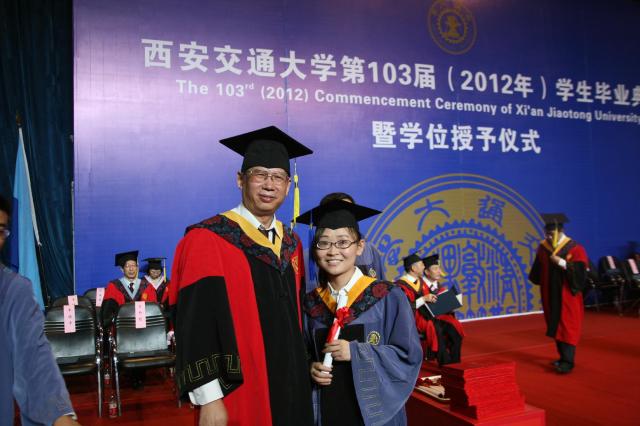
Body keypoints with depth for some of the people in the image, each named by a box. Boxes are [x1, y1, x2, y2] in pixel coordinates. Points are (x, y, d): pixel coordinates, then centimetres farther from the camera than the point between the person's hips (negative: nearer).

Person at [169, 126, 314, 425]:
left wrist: (308, 370, 11)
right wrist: (209, 400, -18)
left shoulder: (291, 246, 8)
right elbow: (195, 325, -15)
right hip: (239, 395, -6)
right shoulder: (207, 241, -12)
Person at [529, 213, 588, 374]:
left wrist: (562, 263, -23)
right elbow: (537, 272, 14)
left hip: (568, 295, -5)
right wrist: (538, 279, -2)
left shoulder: (575, 249, -10)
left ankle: (568, 362, -6)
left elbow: (580, 272, -18)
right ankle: (564, 357, 22)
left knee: (567, 327, -6)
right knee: (556, 326, 10)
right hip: (550, 295, 5)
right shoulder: (543, 248, 4)